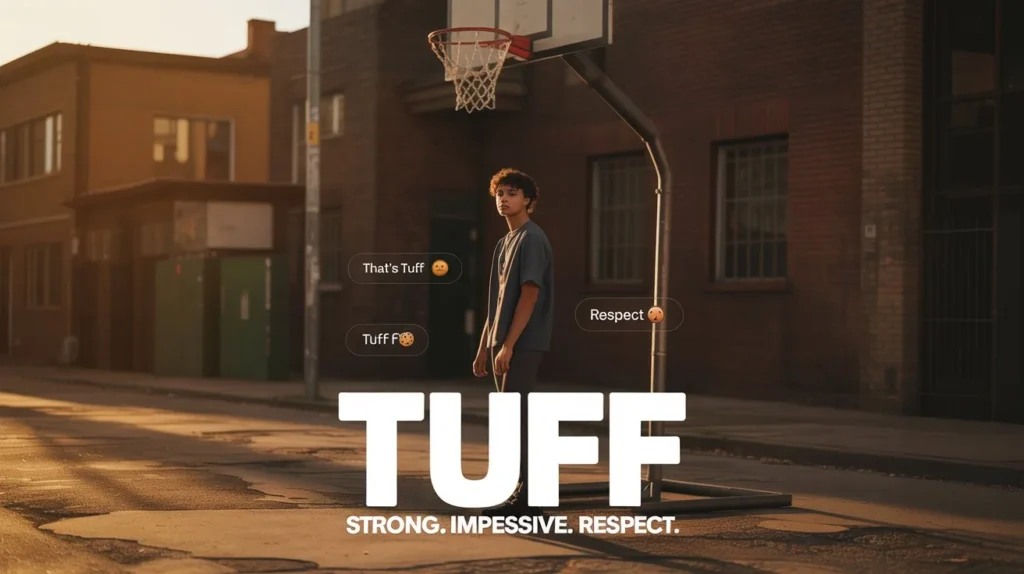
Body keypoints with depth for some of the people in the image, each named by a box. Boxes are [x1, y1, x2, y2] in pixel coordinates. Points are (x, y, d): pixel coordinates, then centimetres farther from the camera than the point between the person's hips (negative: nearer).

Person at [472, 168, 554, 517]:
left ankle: (527, 500, -6)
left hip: (523, 345, -9)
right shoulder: (505, 243, 18)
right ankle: (519, 493, 16)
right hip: (503, 346, 9)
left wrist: (508, 345, -21)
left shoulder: (532, 239, -10)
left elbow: (530, 295, -18)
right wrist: (484, 348, 18)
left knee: (515, 418, -9)